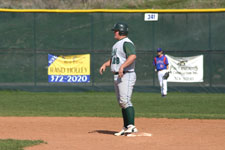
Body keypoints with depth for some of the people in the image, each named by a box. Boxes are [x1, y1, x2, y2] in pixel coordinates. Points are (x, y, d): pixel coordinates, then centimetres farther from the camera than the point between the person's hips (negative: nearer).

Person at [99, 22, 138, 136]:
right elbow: (113, 59, 31)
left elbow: (133, 56, -28)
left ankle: (132, 126, -20)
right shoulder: (117, 44, 20)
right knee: (121, 103, 11)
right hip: (117, 77, 11)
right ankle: (126, 128, 14)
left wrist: (122, 66, -37)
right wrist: (105, 64, 13)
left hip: (126, 75, -11)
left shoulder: (127, 43, -12)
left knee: (125, 101, -18)